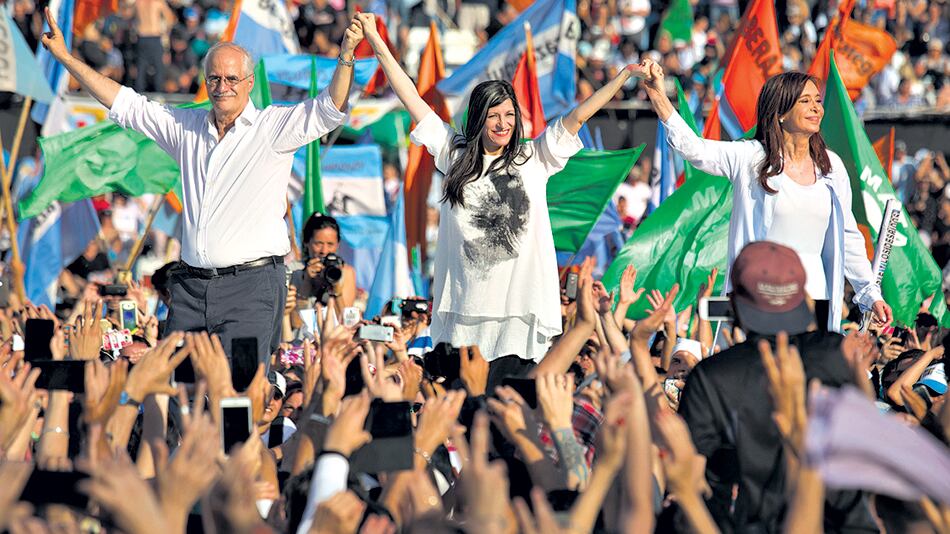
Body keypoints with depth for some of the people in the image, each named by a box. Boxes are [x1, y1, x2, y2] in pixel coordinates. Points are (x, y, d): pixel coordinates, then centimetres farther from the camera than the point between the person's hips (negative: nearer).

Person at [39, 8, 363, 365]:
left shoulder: (272, 128, 1)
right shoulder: (187, 127, 15)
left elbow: (329, 109, -10)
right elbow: (126, 105, 21)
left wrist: (346, 55, -27)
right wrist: (65, 57, 21)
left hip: (250, 285, -5)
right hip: (190, 286, 5)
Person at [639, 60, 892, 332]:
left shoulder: (831, 166, 11)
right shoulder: (750, 158, -2)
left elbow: (848, 236, 17)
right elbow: (692, 148, -15)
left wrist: (870, 293, 13)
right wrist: (659, 97, -27)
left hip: (815, 296, 4)